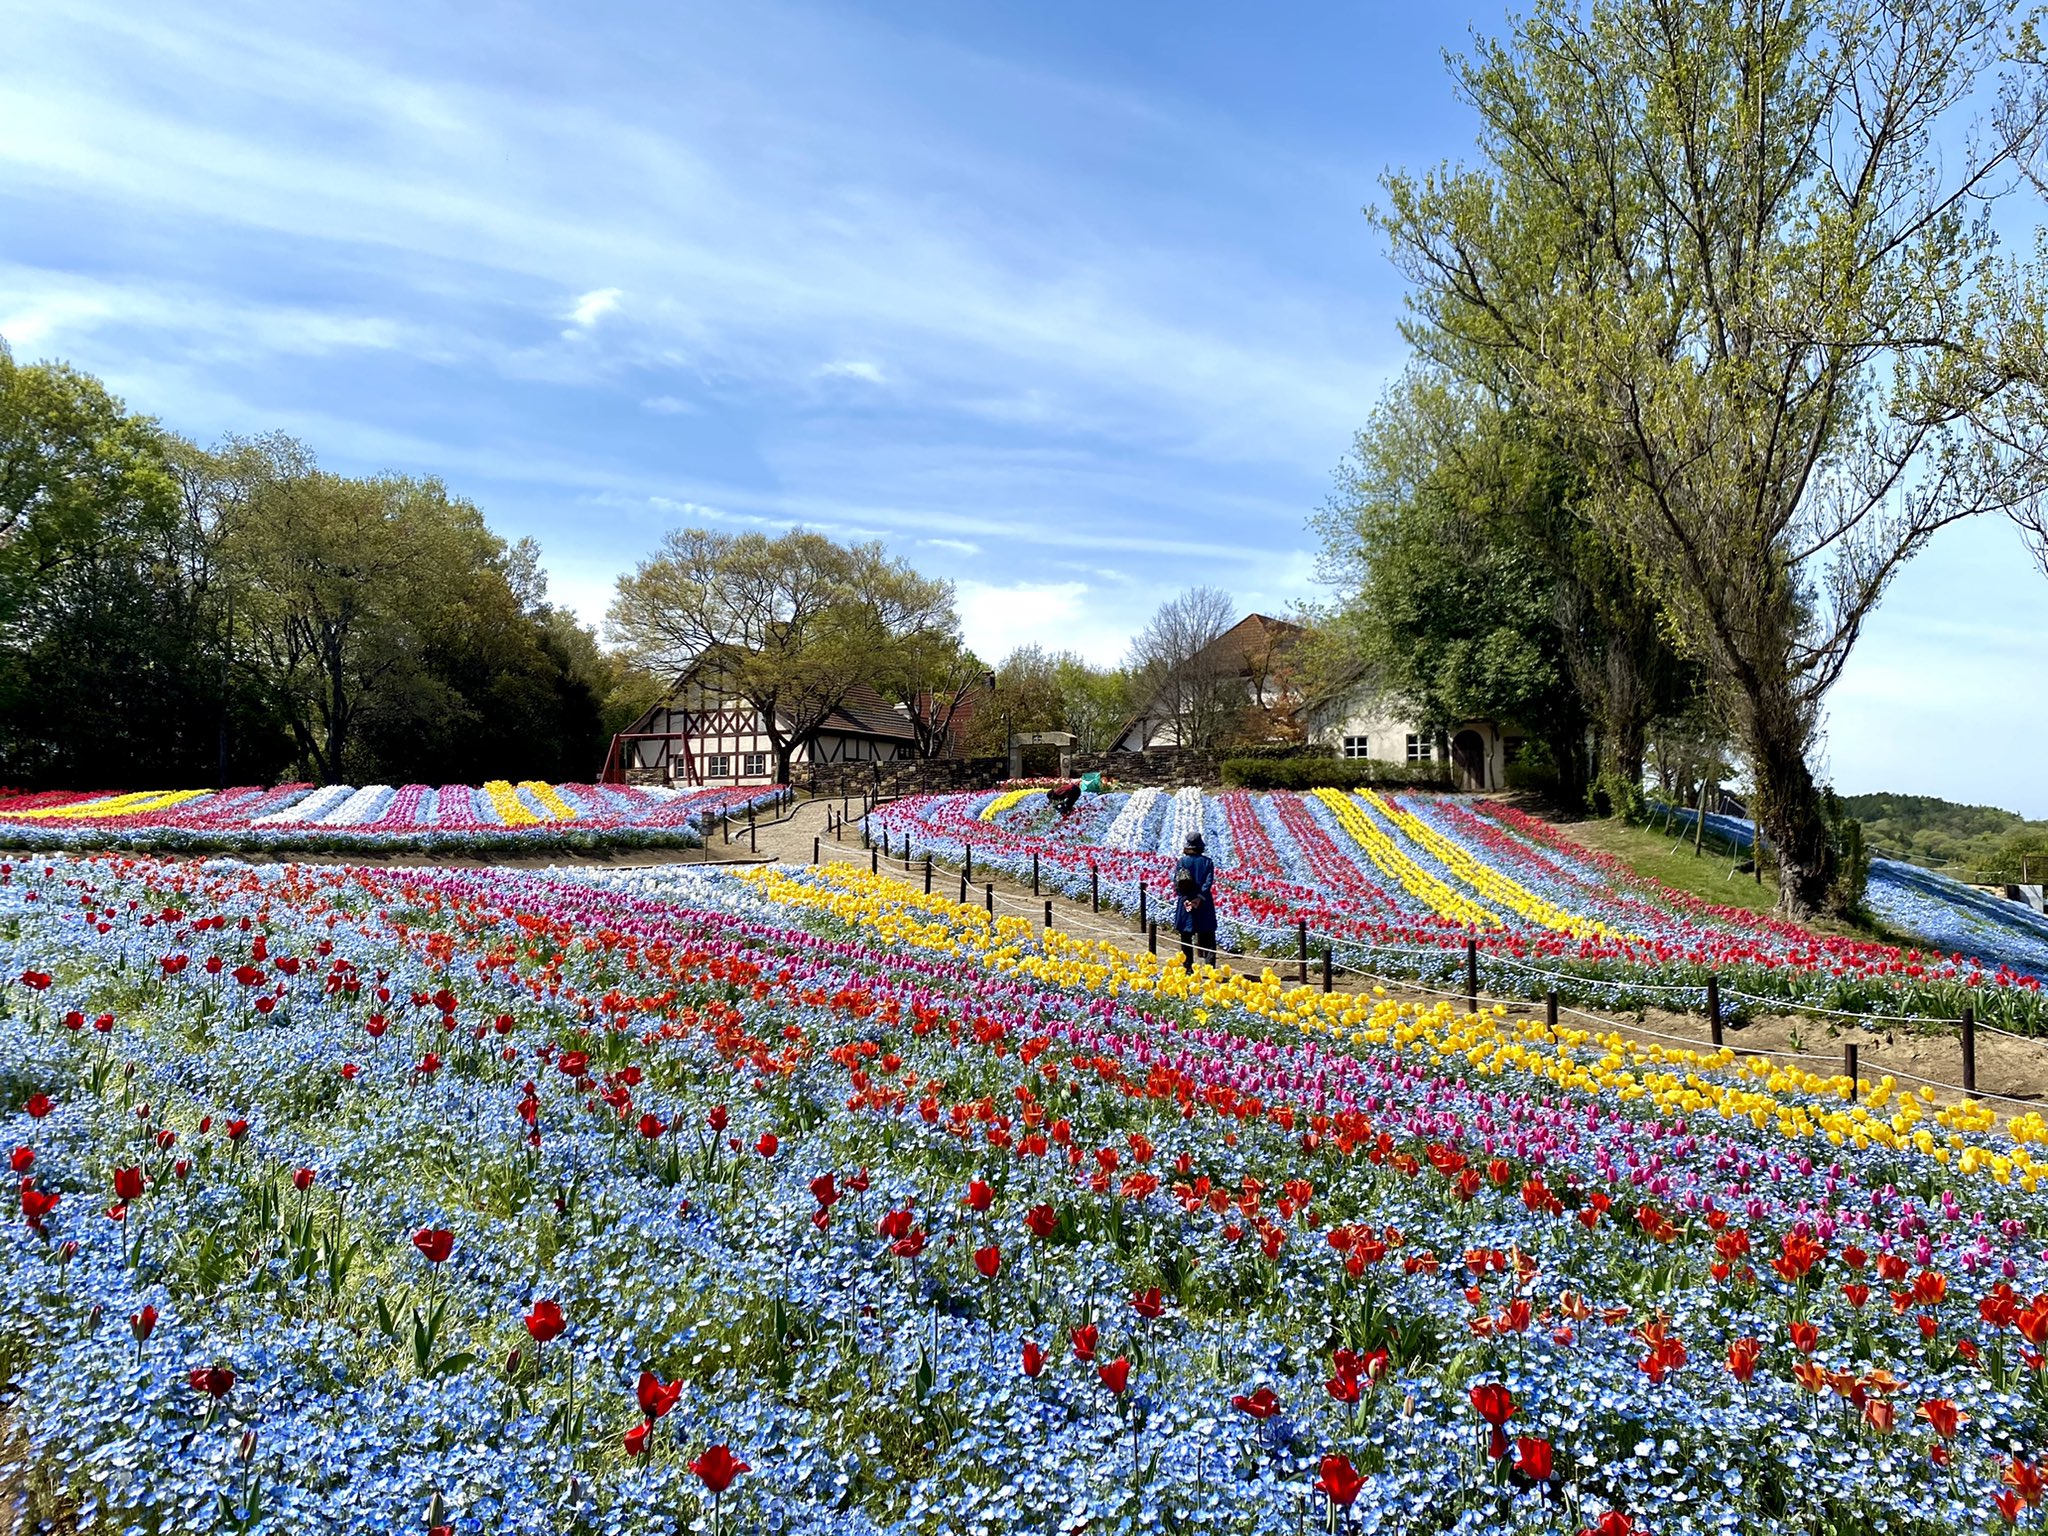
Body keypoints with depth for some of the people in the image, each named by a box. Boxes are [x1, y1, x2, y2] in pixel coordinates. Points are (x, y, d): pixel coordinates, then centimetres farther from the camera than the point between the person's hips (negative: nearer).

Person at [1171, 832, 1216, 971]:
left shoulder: (1182, 861, -2)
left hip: (1185, 904, 0)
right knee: (1208, 938, 5)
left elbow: (1176, 883, -8)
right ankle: (1210, 967, -5)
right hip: (1204, 905, 0)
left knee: (1186, 937, 8)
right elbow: (1209, 882, -11)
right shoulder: (1207, 861, -1)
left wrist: (1185, 899, -12)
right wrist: (1199, 898, -15)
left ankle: (1187, 967, 9)